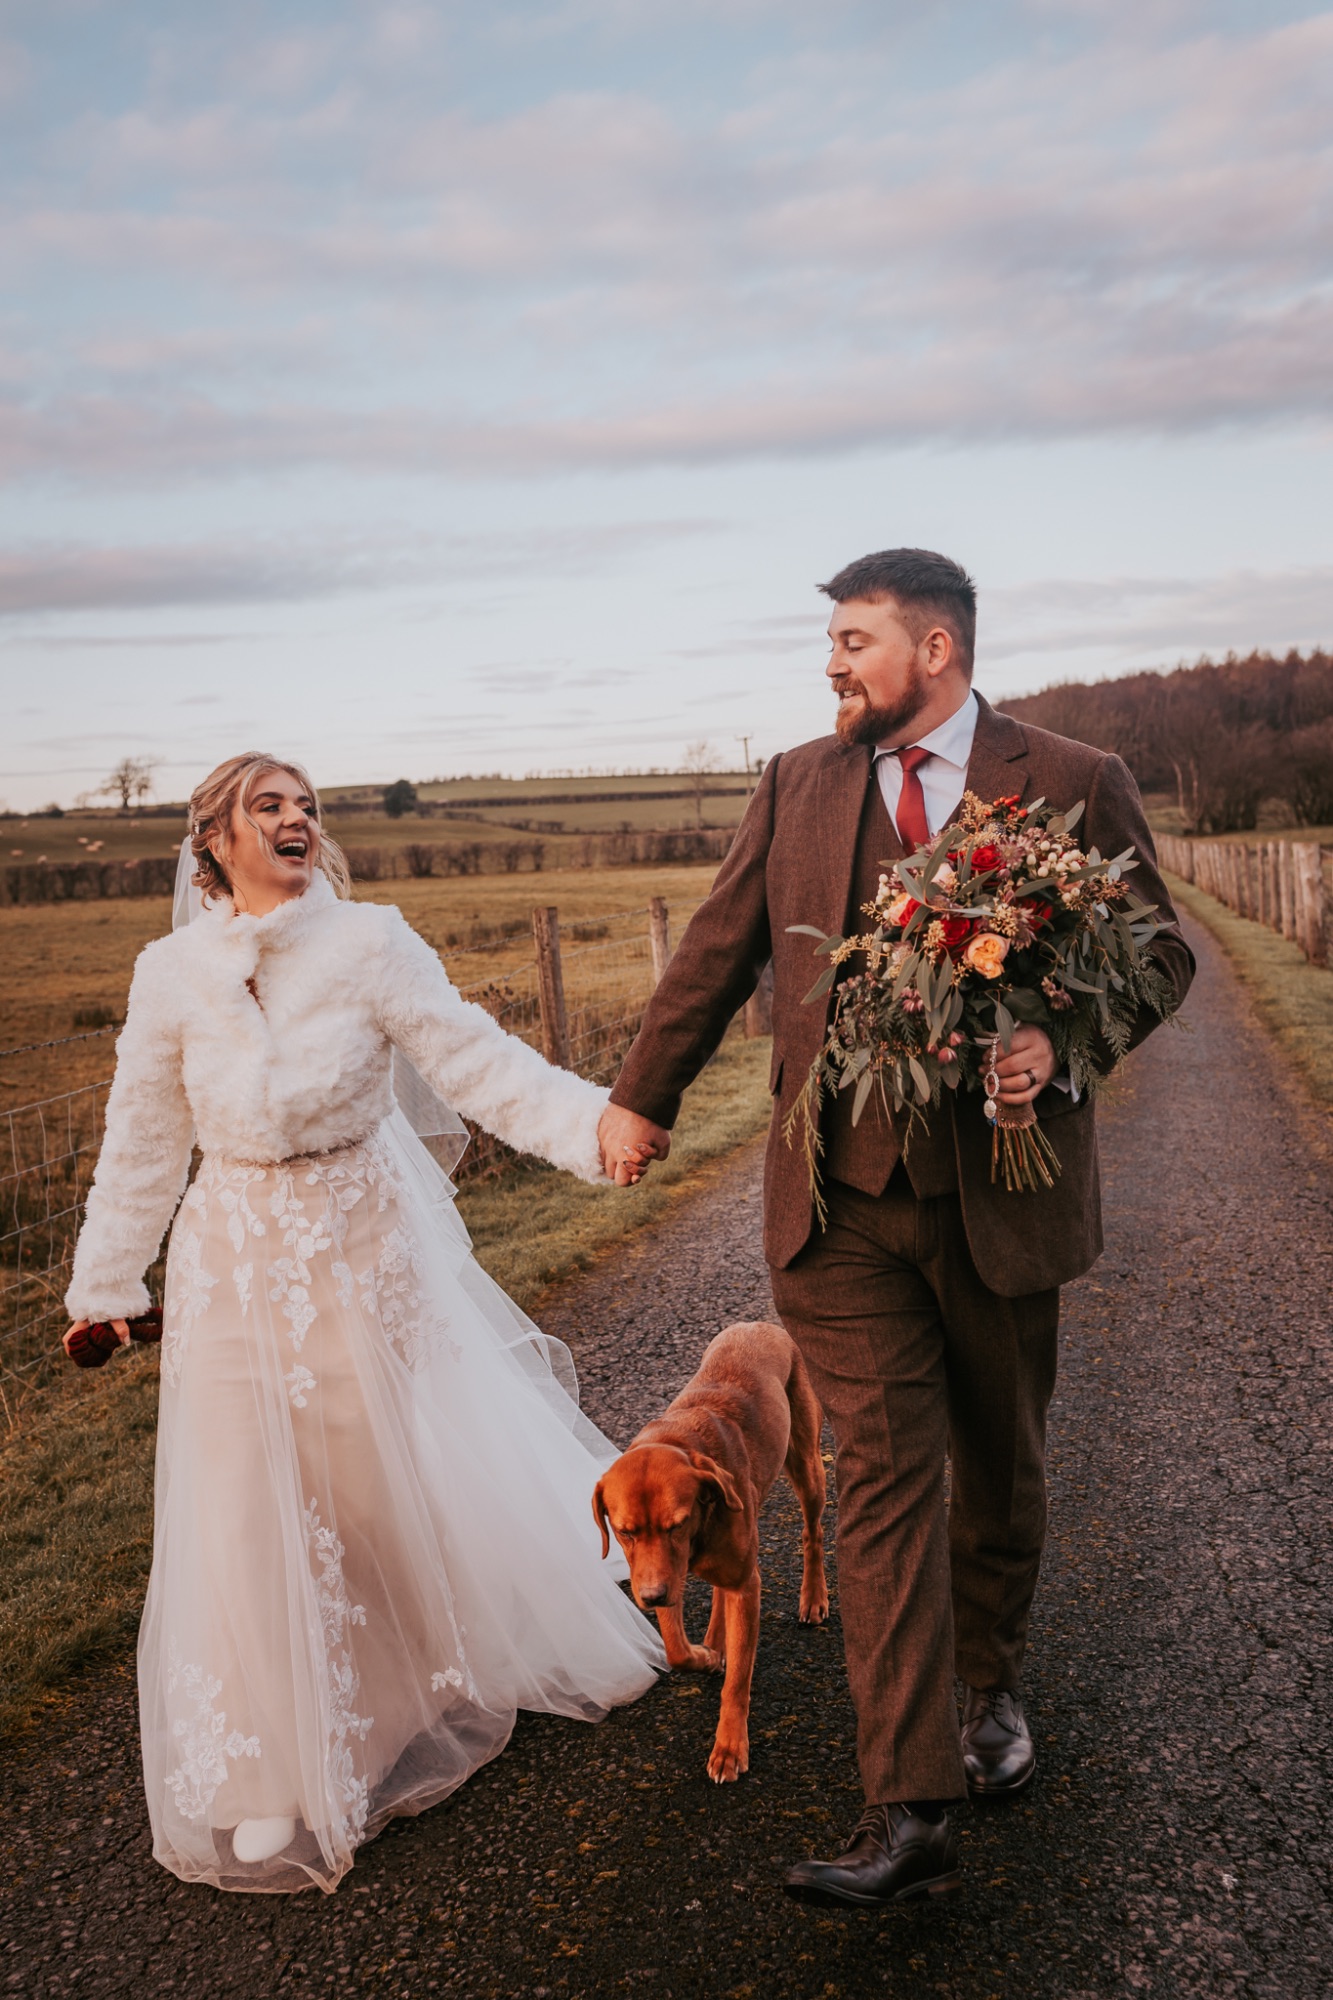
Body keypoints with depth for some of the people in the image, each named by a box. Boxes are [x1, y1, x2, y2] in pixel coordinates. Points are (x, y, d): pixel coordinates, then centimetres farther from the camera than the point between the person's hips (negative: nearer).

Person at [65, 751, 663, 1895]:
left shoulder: (371, 944, -10)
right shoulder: (173, 971, -3)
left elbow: (476, 1060, -17)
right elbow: (143, 1137, 5)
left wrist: (594, 1122, -32)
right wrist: (106, 1283, 10)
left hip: (365, 1244, -1)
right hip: (238, 1262, 1)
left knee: (389, 1476, 12)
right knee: (255, 1503, 7)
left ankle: (431, 1684, 41)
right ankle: (278, 1770, 26)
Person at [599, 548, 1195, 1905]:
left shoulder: (1072, 784, -1)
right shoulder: (795, 787, 6)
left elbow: (1158, 953, 2)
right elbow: (716, 953, 13)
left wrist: (1062, 1043, -18)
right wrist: (643, 1096, 18)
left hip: (1002, 1194, 0)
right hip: (841, 1207, 1)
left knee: (999, 1469, 17)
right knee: (883, 1479, -3)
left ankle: (991, 1685, 44)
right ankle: (907, 1815, 3)